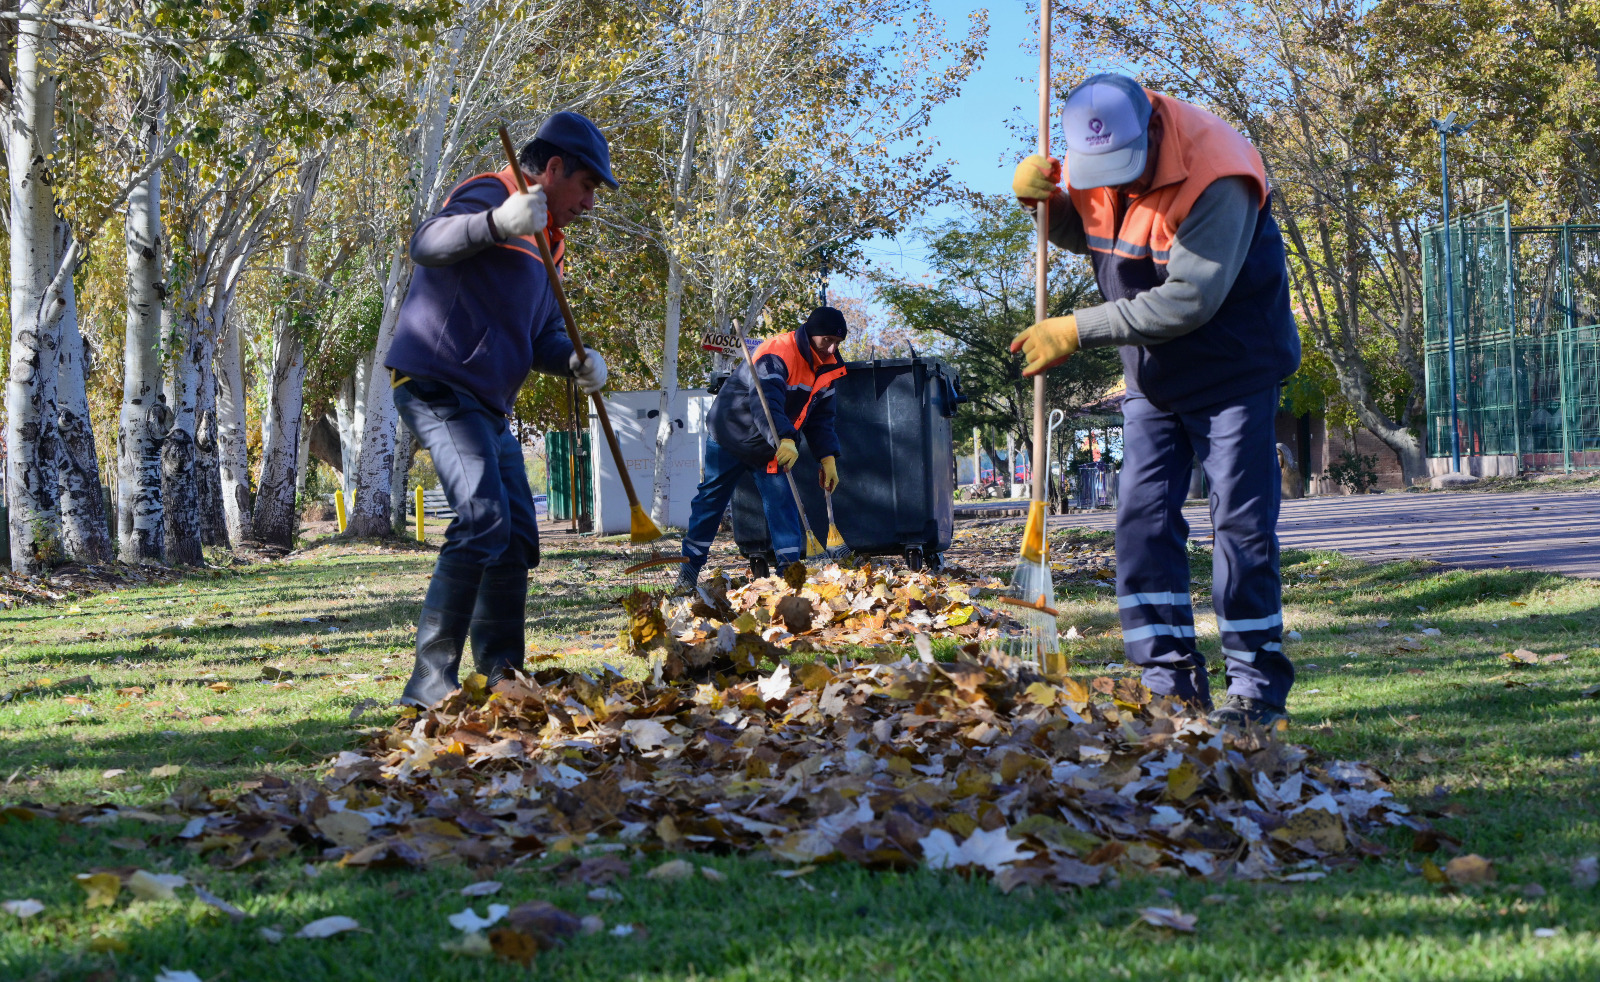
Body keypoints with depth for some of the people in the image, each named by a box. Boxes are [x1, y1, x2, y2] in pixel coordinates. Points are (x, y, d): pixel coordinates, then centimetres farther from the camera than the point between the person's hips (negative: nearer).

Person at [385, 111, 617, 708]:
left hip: (488, 406, 11)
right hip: (439, 386, -10)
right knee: (484, 521, -22)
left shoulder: (543, 244, 21)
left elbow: (543, 334, 18)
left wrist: (574, 361, -6)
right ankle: (430, 683, -22)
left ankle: (500, 677, 18)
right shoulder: (490, 195, -8)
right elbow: (426, 245, -27)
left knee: (517, 536, 10)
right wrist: (497, 222, -46)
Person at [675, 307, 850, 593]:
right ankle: (689, 566, 14)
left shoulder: (827, 368, -2)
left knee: (782, 502, -5)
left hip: (773, 448, 6)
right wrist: (783, 439, -57)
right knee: (711, 499, 4)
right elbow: (765, 402, -43)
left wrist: (827, 457, -6)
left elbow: (821, 417, 6)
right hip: (731, 437, -6)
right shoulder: (776, 354, -28)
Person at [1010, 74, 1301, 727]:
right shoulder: (1095, 162, -6)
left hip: (1231, 370, -6)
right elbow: (1085, 236, 15)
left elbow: (1188, 301, -32)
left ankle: (1257, 684, 5)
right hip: (1152, 377, 6)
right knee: (1144, 519, 0)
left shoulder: (1217, 179, -28)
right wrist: (1042, 200, -9)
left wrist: (1076, 332, -29)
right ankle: (1171, 682, 4)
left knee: (1242, 524, -4)